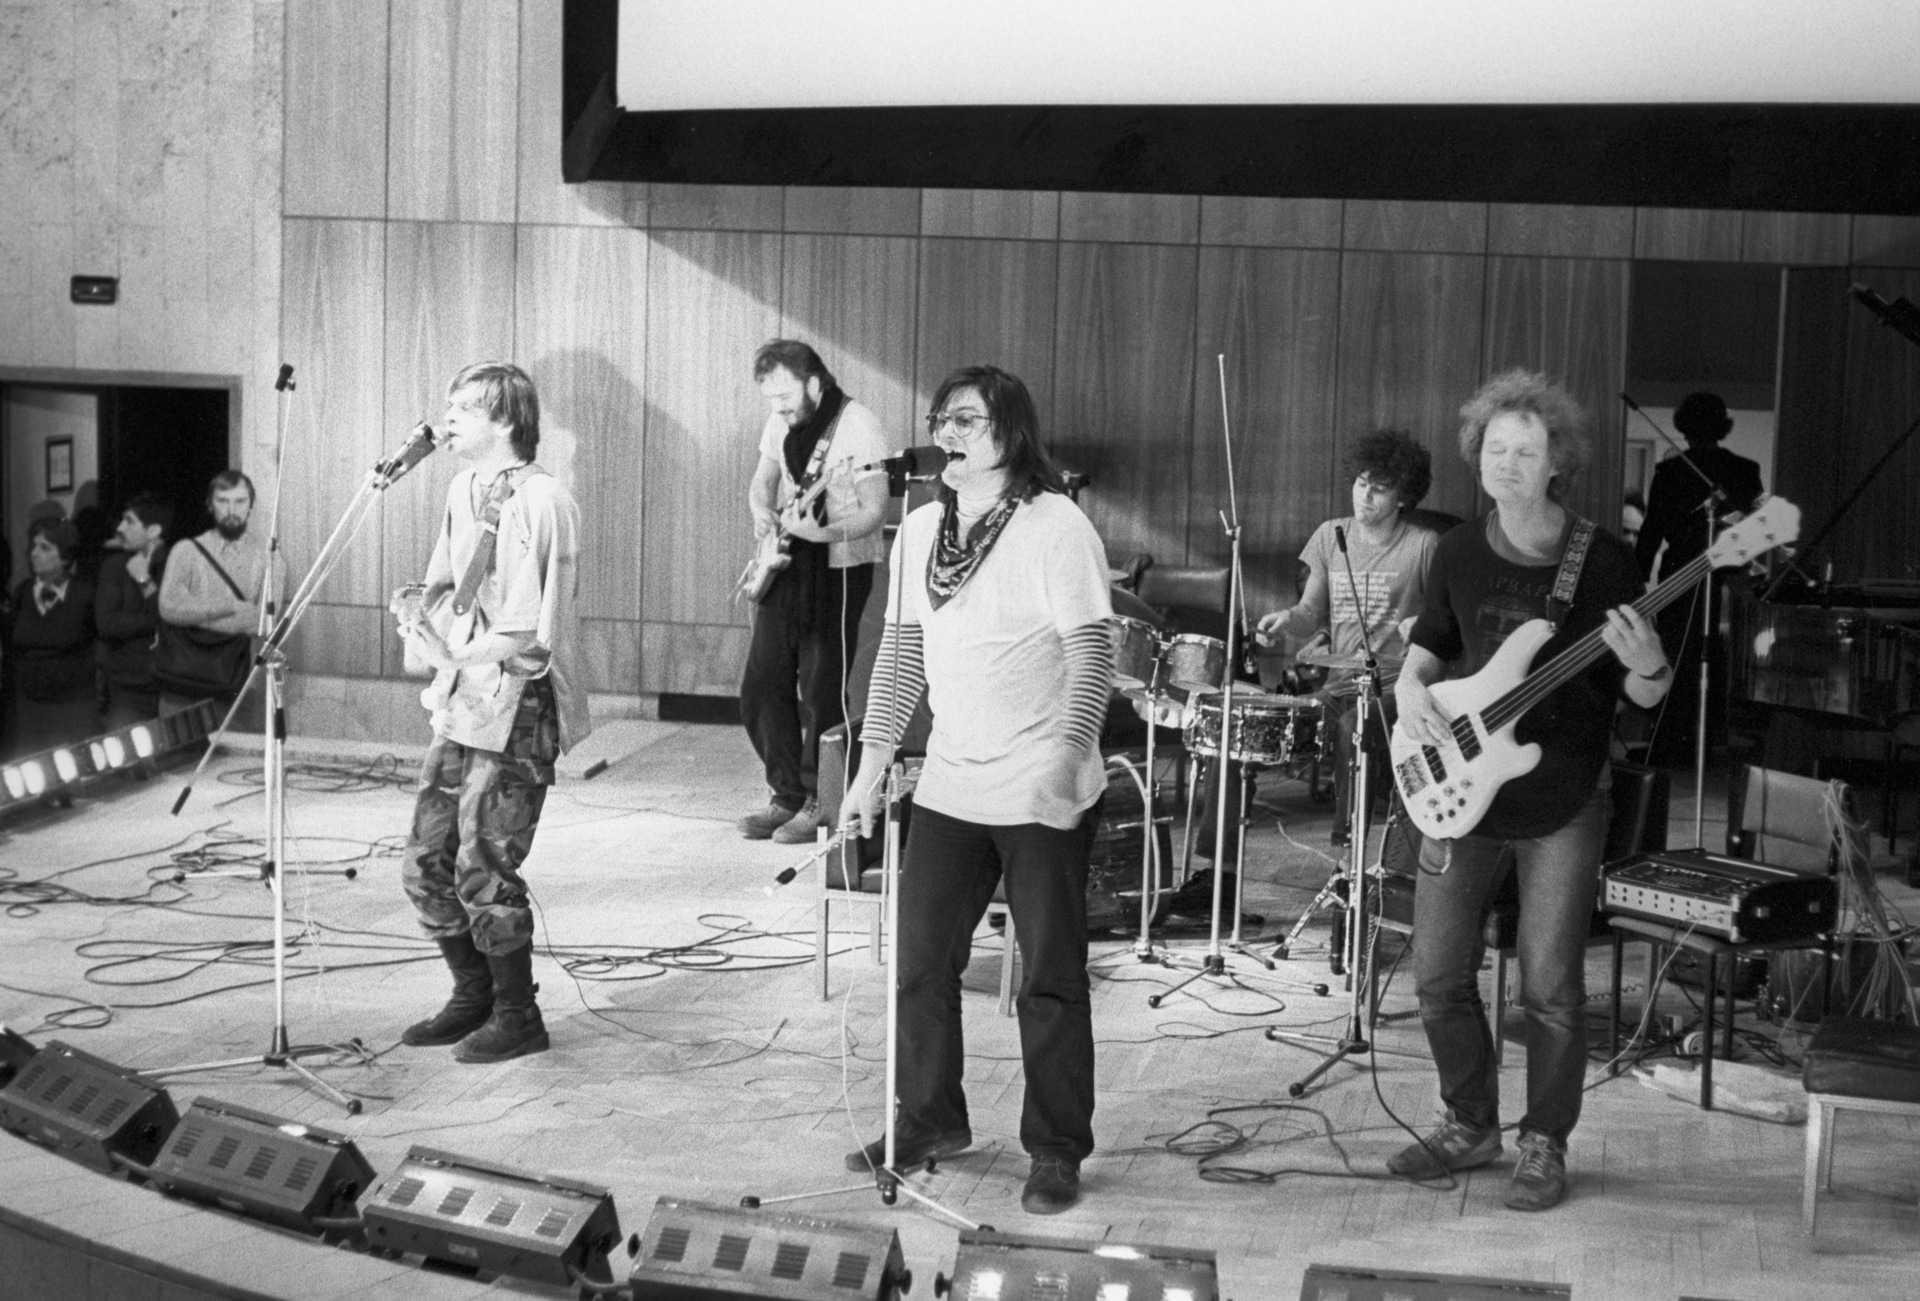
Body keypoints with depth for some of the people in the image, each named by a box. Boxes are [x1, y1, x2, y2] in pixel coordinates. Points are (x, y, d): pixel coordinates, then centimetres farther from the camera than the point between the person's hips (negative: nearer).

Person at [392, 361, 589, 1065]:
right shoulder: (465, 488, 10)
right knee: (426, 865, 12)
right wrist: (422, 606, 2)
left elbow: (531, 633, -21)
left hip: (515, 709, -9)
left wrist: (456, 655, -15)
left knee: (484, 870, -4)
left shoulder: (540, 501, -17)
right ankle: (473, 995, 30)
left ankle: (518, 1017, 14)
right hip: (461, 704, 9)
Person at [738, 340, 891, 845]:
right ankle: (787, 796, 16)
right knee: (761, 687, 5)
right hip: (785, 567, 7)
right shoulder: (781, 421, 7)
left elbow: (874, 512, -17)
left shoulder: (859, 428, -15)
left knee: (821, 693, -5)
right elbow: (762, 480, 18)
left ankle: (820, 803, 8)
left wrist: (821, 531, -32)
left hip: (838, 571, -7)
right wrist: (763, 515, -4)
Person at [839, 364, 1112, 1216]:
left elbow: (1092, 655, -17)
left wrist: (1066, 753, -30)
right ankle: (930, 1120, 29)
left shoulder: (1055, 527, -12)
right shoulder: (920, 532, 9)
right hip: (948, 790, 6)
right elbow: (902, 653, 14)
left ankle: (1057, 1151, 15)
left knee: (1051, 981, 2)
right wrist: (871, 766, 10)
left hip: (1042, 797, -6)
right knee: (919, 963, 11)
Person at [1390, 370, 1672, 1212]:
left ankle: (1544, 1147, 18)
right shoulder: (1460, 552, 3)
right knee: (1439, 977, 7)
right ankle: (1470, 1125, 27)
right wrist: (1410, 687, -4)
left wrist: (1646, 668, -25)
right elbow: (1430, 643, 17)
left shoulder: (1602, 562, -8)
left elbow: (1644, 696, -3)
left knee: (1551, 990, 0)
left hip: (1562, 802, -4)